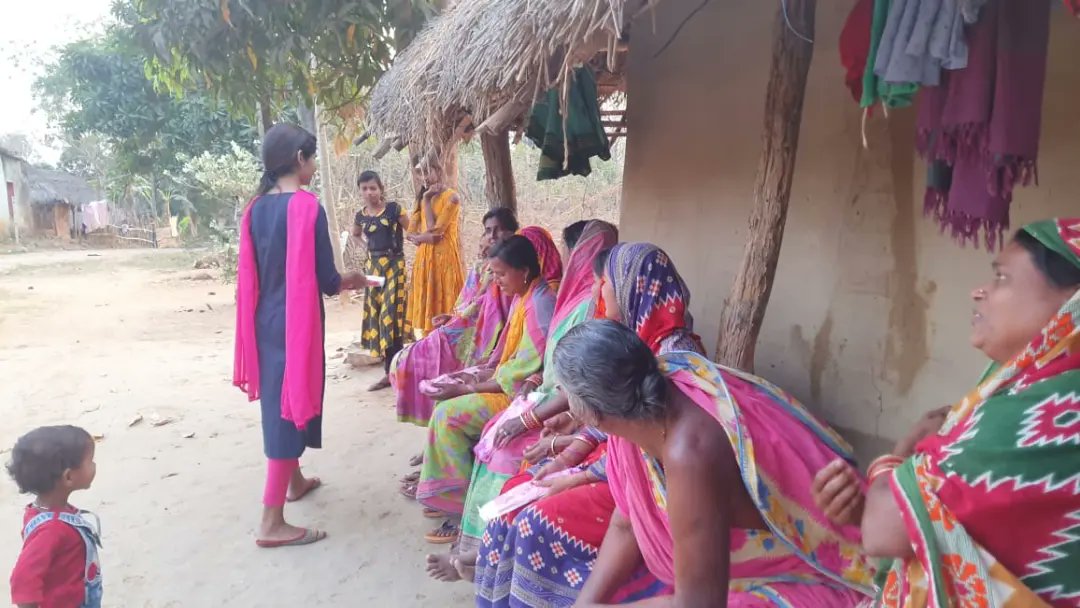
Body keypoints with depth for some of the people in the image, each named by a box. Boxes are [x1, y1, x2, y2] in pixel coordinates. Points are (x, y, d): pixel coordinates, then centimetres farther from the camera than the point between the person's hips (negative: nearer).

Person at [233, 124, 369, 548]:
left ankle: (295, 481, 42)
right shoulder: (307, 206, -16)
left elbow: (255, 272, 12)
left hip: (265, 319, 8)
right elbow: (325, 280, -16)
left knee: (280, 399, 21)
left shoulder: (256, 208, 6)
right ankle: (272, 522, 3)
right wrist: (350, 282, 6)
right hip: (296, 321, -8)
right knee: (293, 402, -2)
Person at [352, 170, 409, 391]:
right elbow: (356, 233, 28)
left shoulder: (393, 209, -8)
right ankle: (390, 370, 15)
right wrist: (368, 243, 13)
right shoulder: (361, 215, 7)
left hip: (394, 265, -6)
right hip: (373, 266, 6)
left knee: (391, 316, -10)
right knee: (375, 316, 6)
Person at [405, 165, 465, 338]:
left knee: (444, 306, -5)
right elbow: (410, 233, 9)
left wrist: (427, 199, -8)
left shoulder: (451, 197, -7)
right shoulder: (422, 199, 14)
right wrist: (422, 237, -11)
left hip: (444, 257, -7)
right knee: (425, 304, 8)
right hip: (424, 258, 7)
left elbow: (434, 229, -16)